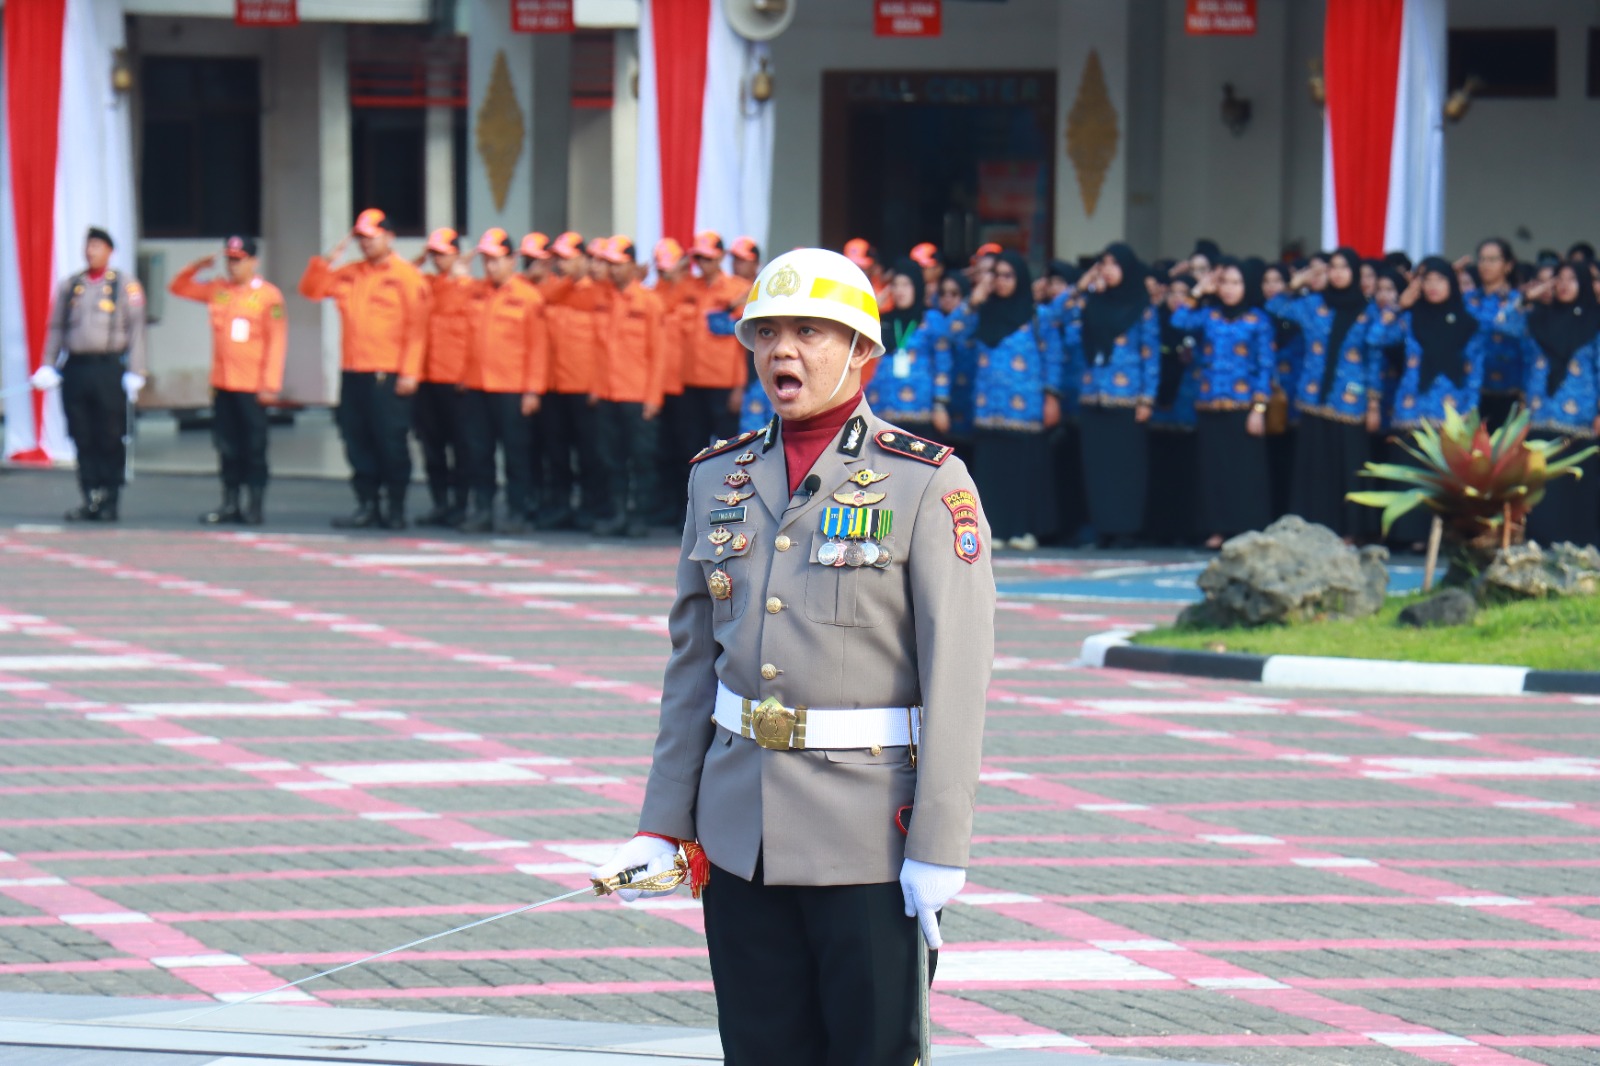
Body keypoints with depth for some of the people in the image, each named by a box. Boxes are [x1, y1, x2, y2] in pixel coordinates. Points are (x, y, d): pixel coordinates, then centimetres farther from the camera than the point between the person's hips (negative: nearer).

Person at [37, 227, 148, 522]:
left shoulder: (126, 285, 3)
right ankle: (90, 500, 9)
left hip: (109, 368, -3)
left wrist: (134, 374, -6)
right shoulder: (69, 286, 13)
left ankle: (110, 501, 5)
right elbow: (56, 328, 15)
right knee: (83, 439, 3)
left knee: (111, 440, -1)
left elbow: (135, 331, 0)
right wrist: (48, 367, 6)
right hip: (75, 370, 3)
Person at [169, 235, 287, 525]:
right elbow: (178, 288, 21)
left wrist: (270, 384, -14)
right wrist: (195, 267, 2)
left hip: (252, 388, -5)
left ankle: (254, 506, 4)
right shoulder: (217, 290, 10)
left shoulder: (268, 295, -6)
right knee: (227, 446, 8)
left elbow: (277, 341, -9)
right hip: (222, 384, 5)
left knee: (254, 447, 0)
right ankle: (230, 504, 14)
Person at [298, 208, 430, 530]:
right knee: (356, 440, 6)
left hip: (389, 377, -6)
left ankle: (395, 508, 5)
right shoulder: (350, 274, 14)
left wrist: (409, 372, -14)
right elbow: (311, 289, 17)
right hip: (353, 373, 6)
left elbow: (416, 327, -8)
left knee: (390, 441, -3)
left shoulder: (407, 276, -3)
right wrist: (328, 258, 3)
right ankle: (367, 506, 14)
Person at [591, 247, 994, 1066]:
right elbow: (692, 660, 15)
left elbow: (956, 672, -10)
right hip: (739, 834, 5)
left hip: (871, 839, -5)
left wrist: (938, 846, -15)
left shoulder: (927, 484, -5)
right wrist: (664, 824, 10)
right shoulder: (720, 478, 11)